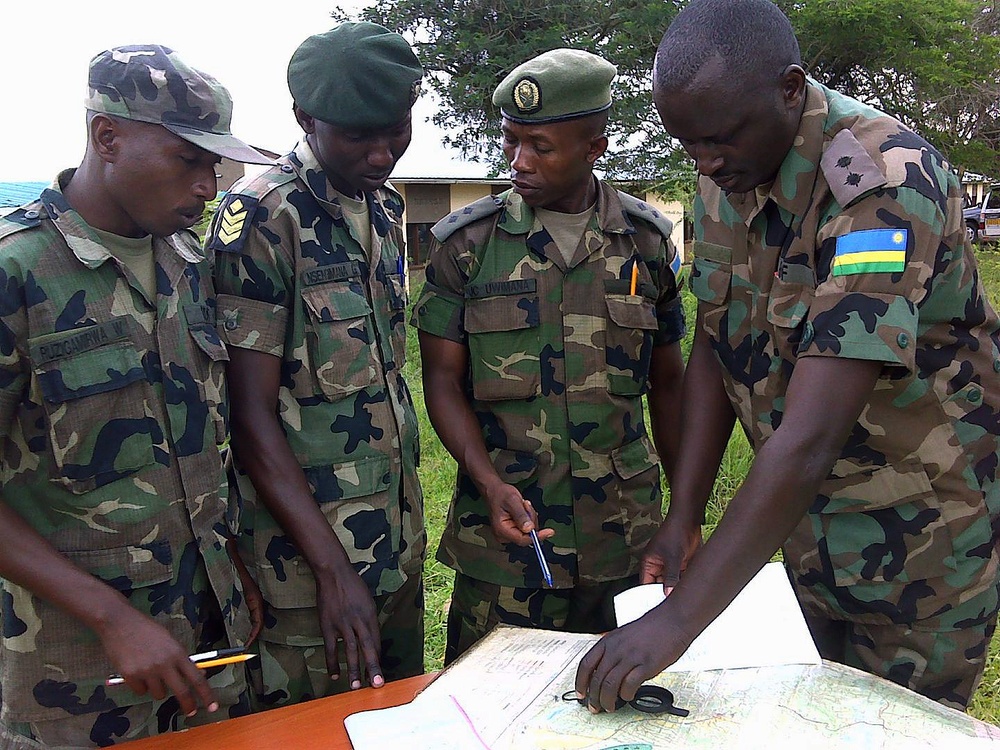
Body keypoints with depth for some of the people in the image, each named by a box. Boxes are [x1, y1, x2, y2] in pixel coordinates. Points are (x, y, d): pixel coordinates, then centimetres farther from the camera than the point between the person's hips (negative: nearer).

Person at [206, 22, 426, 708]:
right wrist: (332, 568, -20)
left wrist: (406, 524, 13)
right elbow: (251, 415, -17)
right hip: (306, 558, -7)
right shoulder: (262, 218, -15)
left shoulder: (387, 208, 8)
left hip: (397, 542, 7)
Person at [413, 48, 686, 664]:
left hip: (624, 538, 2)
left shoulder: (646, 241, 4)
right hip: (504, 528, -1)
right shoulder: (467, 243, -2)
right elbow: (443, 378, -2)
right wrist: (490, 484, -17)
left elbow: (667, 383, 11)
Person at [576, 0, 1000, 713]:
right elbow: (714, 347, 1)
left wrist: (678, 620, -35)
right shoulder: (726, 175, -5)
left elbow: (809, 438, -36)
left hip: (921, 516, -6)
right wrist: (684, 516, -4)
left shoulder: (881, 182, -30)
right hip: (807, 514, 6)